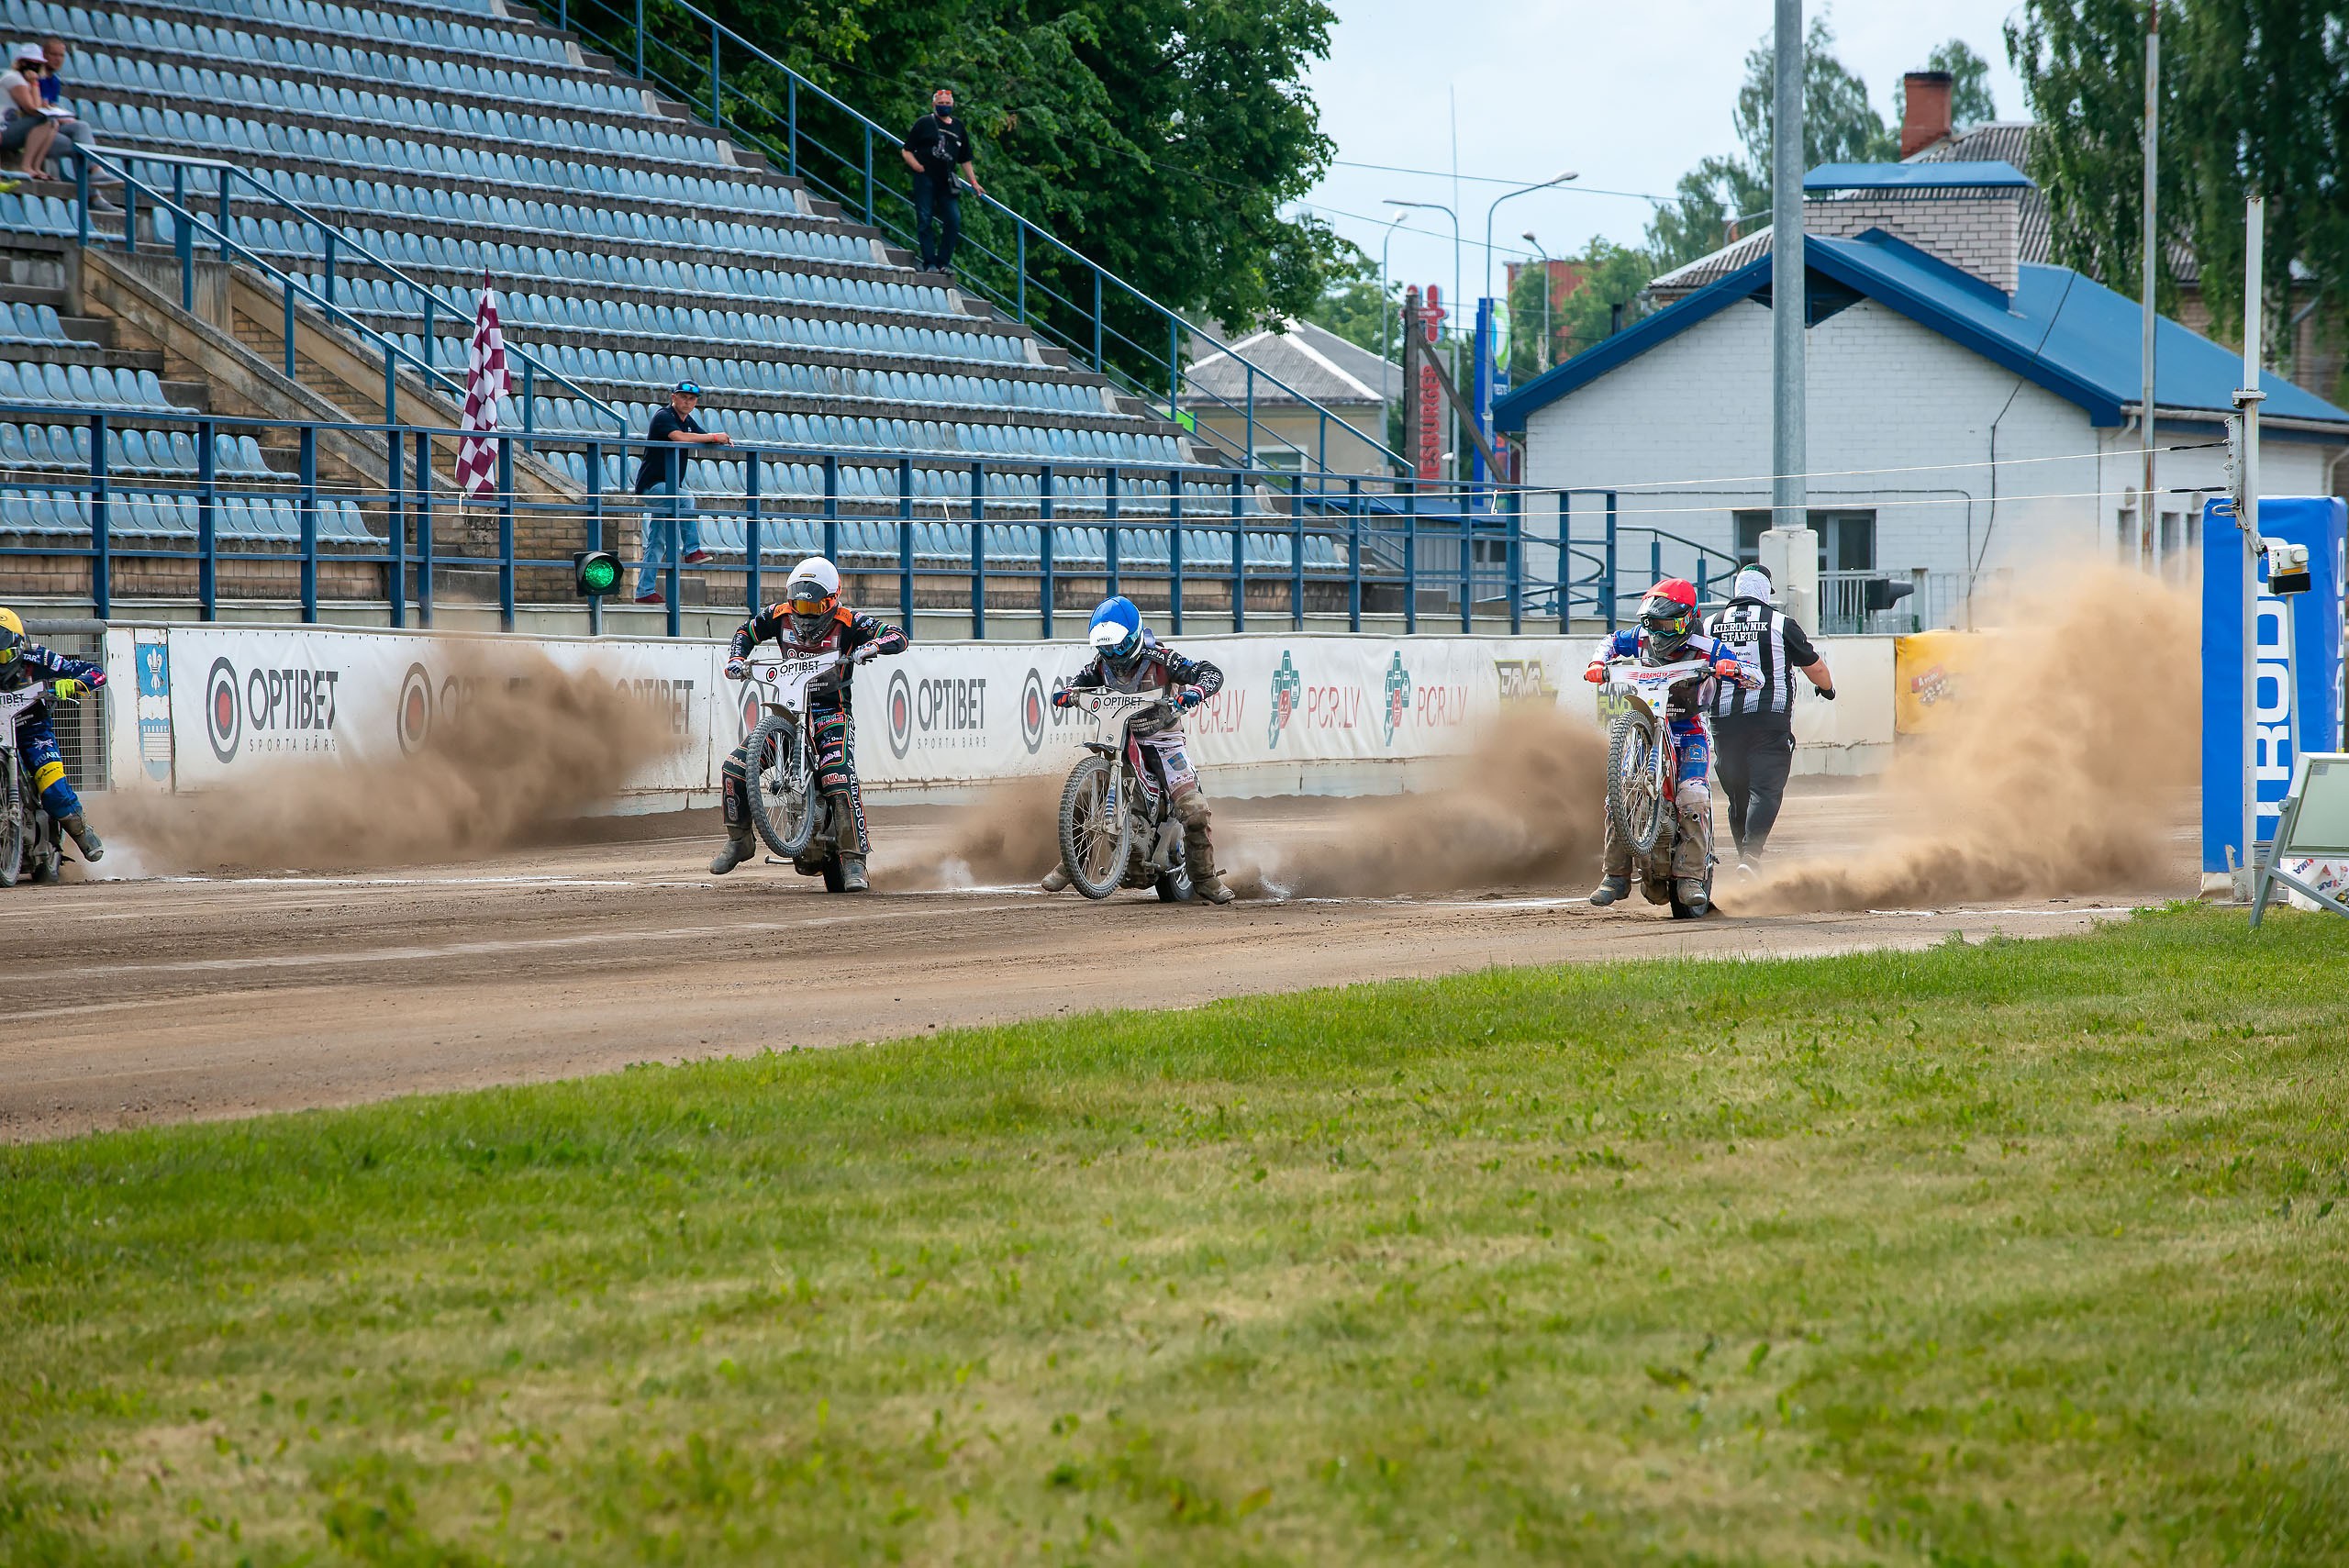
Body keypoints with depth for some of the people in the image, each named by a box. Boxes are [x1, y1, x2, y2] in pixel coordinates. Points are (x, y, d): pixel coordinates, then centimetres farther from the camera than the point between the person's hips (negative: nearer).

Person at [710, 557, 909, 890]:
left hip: (832, 713, -4)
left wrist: (871, 647, -35)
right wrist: (736, 659, -1)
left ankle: (854, 860, -23)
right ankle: (739, 841, 11)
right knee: (736, 766, -9)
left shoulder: (848, 623, -10)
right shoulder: (779, 616, 1)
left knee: (840, 780, -28)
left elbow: (897, 637, -15)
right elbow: (747, 631, 19)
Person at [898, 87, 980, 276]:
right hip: (925, 177, -4)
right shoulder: (924, 123, 3)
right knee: (924, 220, -6)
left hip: (946, 181, 4)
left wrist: (973, 182, 20)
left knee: (954, 220, -5)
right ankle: (929, 262, -1)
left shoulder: (958, 126, 16)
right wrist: (915, 164, -14)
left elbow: (965, 159, 23)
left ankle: (943, 262, 3)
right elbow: (906, 150, 3)